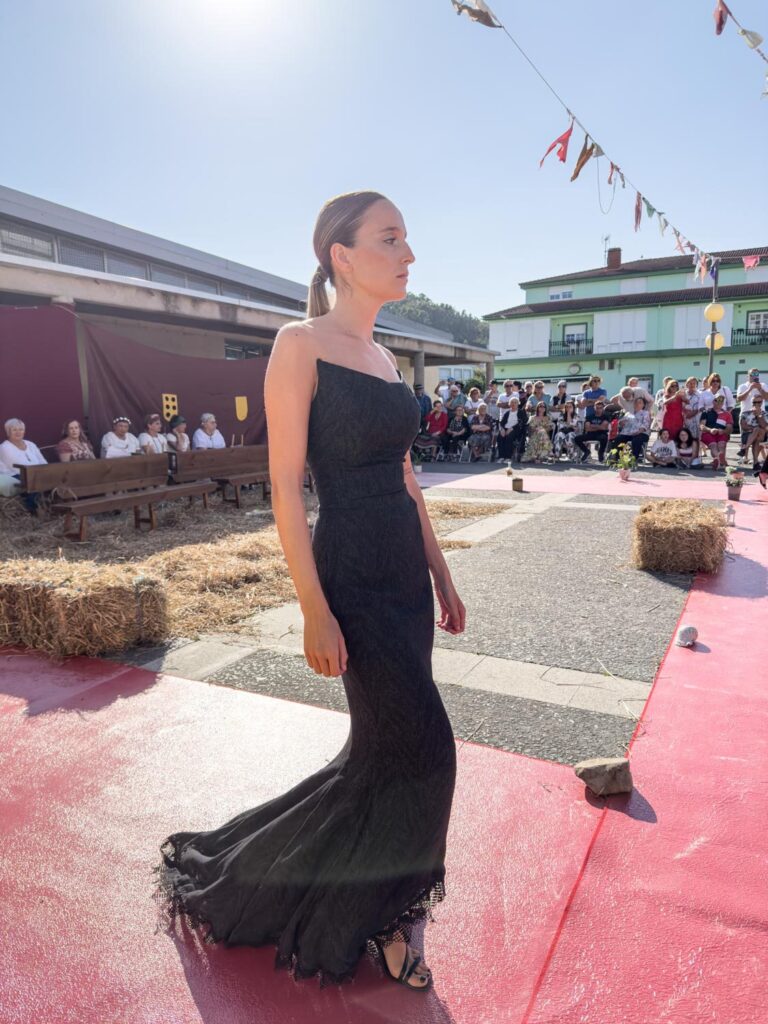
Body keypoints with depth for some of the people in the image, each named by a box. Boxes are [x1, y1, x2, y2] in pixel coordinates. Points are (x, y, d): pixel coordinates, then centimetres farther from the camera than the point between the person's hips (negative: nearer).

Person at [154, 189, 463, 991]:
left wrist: (441, 576, 16)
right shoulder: (300, 344, -10)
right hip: (351, 578, -7)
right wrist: (314, 612, -17)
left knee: (388, 747, 15)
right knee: (422, 750, -1)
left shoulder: (384, 359, 13)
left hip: (407, 574, 8)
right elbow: (285, 486, -14)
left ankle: (374, 907, 37)